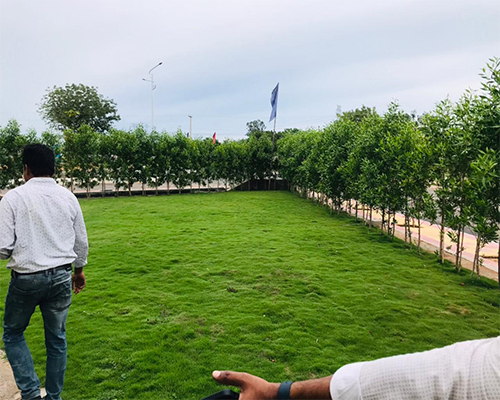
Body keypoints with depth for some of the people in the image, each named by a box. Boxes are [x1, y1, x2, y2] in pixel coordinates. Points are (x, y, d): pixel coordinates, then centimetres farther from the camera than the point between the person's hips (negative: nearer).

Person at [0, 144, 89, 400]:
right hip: (61, 277, 3)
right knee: (57, 339, 15)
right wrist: (79, 270, 23)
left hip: (26, 278, -3)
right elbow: (81, 242, 8)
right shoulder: (68, 197, 1)